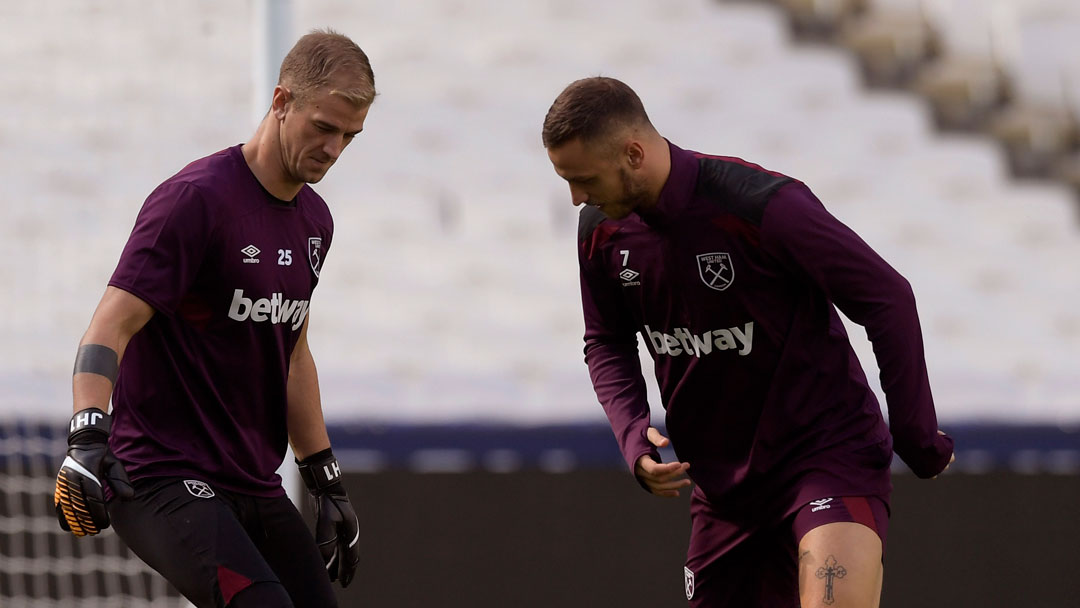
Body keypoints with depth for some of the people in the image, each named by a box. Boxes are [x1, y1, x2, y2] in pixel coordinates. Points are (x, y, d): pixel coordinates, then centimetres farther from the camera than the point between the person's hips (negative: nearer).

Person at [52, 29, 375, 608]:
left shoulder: (314, 220, 14)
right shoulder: (195, 198, -13)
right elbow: (111, 326, -20)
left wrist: (326, 482, 24)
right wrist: (87, 436, -35)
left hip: (255, 487, 9)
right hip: (162, 484, -9)